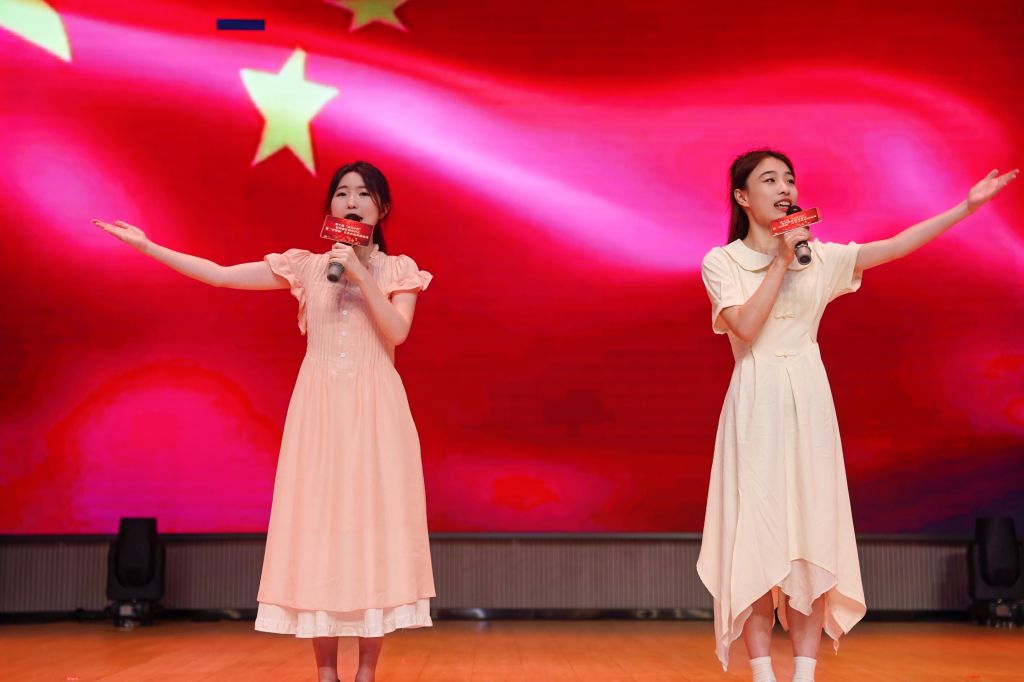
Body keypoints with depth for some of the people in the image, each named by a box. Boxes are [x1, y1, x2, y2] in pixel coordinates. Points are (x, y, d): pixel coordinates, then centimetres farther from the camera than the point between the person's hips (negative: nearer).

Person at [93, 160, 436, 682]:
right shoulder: (306, 266, 8)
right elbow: (218, 274, 5)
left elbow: (397, 332, -10)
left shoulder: (397, 270, 6)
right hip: (321, 410, 1)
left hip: (375, 412, -1)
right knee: (319, 528, -2)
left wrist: (360, 274, -14)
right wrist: (145, 245, 2)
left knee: (373, 528, -4)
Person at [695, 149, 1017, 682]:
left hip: (808, 403, 3)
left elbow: (896, 246, 2)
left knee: (811, 532, 0)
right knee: (757, 535, -4)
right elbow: (746, 327, -15)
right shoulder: (721, 262, 0)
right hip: (756, 404, -3)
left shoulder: (819, 258, 9)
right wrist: (781, 261, -13)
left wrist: (969, 205, -2)